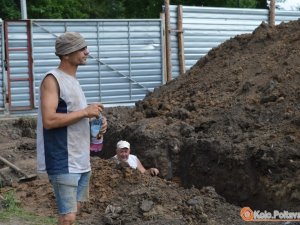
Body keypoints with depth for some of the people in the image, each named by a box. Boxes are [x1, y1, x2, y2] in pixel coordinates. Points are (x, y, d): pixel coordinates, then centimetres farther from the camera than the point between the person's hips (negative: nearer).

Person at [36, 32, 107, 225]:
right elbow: (49, 120, -24)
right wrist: (85, 112, -19)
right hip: (63, 162, -9)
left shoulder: (73, 80, 14)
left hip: (81, 160, 9)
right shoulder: (52, 79, -13)